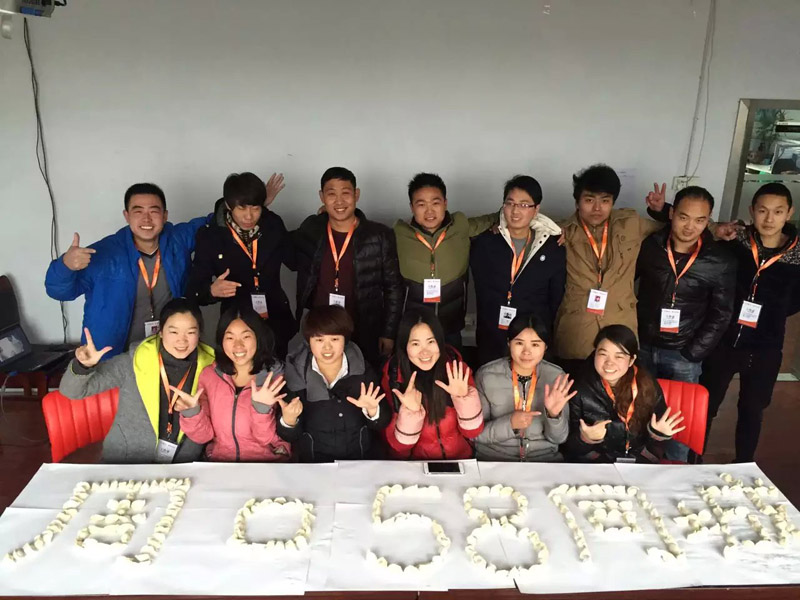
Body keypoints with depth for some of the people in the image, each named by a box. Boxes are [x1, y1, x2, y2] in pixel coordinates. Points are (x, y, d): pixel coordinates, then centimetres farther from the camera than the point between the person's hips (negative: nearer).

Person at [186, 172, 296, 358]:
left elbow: (296, 261, 11)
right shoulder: (210, 235, -11)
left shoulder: (274, 225, -4)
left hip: (276, 325, 3)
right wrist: (212, 290, -30)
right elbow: (194, 291, -11)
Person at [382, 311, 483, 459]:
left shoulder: (456, 368, -8)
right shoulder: (393, 377, -10)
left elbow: (473, 431, -5)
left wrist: (463, 398, -21)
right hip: (415, 465, -1)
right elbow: (398, 445, -9)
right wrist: (410, 412, -25)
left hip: (460, 459, 2)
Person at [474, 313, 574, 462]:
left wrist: (554, 414, -18)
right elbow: (475, 433, -7)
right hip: (494, 459, -2)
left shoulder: (556, 377, -3)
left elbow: (559, 438, 0)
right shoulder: (486, 375, -9)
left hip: (544, 460, 2)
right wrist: (510, 423, -20)